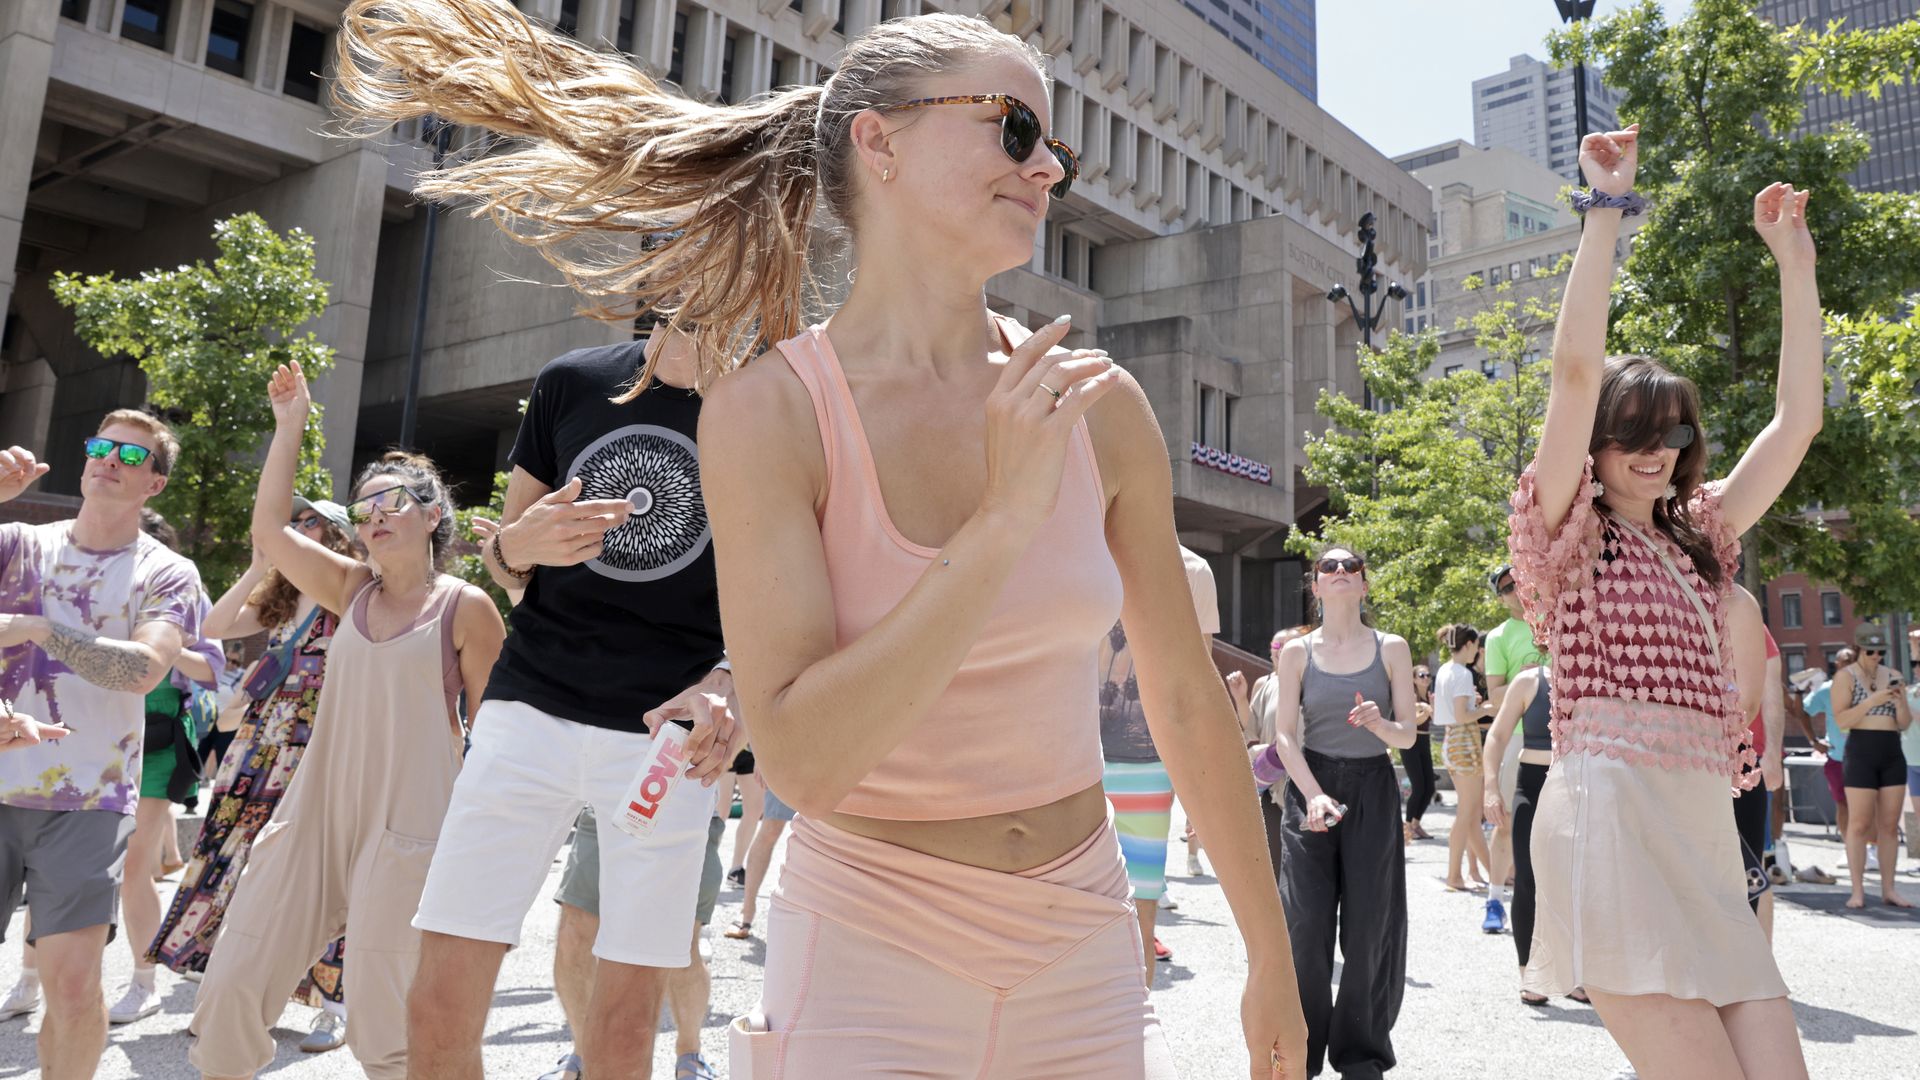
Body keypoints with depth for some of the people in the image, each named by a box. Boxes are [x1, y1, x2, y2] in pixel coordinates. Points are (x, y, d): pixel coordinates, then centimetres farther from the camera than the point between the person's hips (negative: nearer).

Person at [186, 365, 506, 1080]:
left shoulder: (465, 607, -3)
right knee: (233, 982, 5)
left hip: (408, 827, -5)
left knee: (380, 1014, -1)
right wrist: (289, 426, 4)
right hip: (318, 809, 5)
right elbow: (269, 530, 3)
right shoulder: (352, 589, 12)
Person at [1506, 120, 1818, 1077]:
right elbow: (1575, 367, -8)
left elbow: (1796, 418, 21)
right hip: (1612, 811, -7)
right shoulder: (1571, 528, 3)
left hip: (1708, 826, 7)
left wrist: (1794, 262, 22)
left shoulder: (1697, 535, 22)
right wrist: (1607, 206, -4)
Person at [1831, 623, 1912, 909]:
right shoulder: (1845, 676, -2)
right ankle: (1857, 891, -2)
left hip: (1893, 754, 5)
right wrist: (1873, 700, -20)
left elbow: (1905, 724, 10)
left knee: (1890, 825, 5)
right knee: (1859, 824, -5)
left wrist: (1900, 702, -9)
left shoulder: (1893, 676, 12)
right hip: (1861, 753, -5)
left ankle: (1888, 890, 10)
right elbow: (1841, 720, -11)